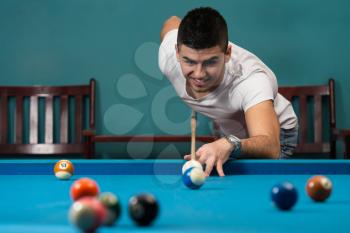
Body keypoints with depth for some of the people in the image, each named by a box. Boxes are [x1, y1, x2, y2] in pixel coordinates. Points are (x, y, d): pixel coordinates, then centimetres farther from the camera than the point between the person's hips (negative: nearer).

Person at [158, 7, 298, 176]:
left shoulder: (251, 78, -43)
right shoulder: (167, 56, -28)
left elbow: (271, 147, -57)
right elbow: (172, 22, -1)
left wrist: (229, 144, -79)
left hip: (274, 134, -5)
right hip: (227, 132, 5)